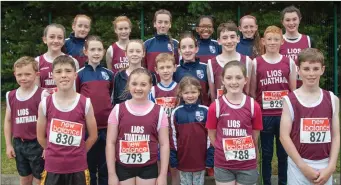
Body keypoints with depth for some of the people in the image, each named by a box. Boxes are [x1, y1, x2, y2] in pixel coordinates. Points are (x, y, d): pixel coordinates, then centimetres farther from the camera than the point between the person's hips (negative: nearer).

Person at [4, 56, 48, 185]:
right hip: (19, 144, 5)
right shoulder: (10, 96, 2)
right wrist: (8, 144, 9)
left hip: (37, 144, -4)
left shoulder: (42, 94, -12)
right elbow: (8, 121, 11)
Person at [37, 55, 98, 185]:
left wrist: (78, 153, 7)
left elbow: (93, 135, 2)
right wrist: (55, 152, 11)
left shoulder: (85, 103, -7)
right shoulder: (45, 104, -5)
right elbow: (40, 136, 6)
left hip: (78, 167, 0)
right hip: (52, 167, 1)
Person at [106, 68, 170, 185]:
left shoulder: (158, 112, -3)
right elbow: (110, 143, -1)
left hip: (148, 168, 0)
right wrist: (112, 174, -3)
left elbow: (164, 144, -1)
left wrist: (163, 175, -3)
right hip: (123, 168, 1)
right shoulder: (118, 110, -2)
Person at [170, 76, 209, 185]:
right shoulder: (176, 112, -4)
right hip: (183, 159, 0)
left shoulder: (205, 111, -5)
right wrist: (173, 157, -2)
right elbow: (173, 135, 0)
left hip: (200, 159, 0)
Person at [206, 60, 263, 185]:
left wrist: (250, 155, 5)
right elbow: (212, 136, 1)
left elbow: (255, 137, 3)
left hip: (247, 165, 1)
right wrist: (224, 151, 0)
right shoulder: (215, 107, -8)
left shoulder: (254, 106, -6)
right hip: (223, 165, 0)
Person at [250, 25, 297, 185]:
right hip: (264, 115, -1)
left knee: (284, 153, 11)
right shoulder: (256, 63, 0)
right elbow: (252, 91, 3)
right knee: (266, 153, 10)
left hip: (284, 114, 1)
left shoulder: (289, 62, 3)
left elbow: (294, 91, 7)